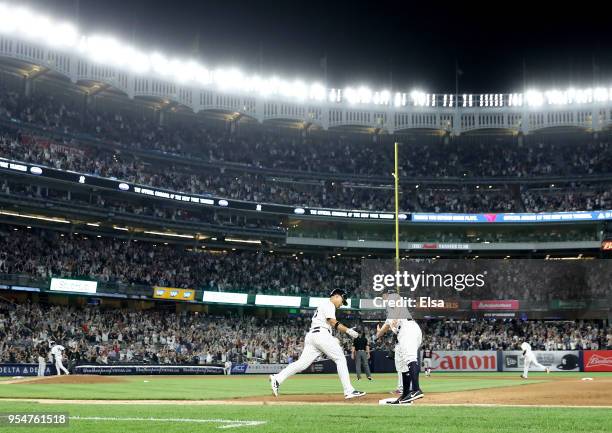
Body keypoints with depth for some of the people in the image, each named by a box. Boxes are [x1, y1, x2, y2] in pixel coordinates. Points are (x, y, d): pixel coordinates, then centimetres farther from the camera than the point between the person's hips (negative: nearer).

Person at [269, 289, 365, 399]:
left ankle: (277, 379, -15)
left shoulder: (324, 305, 31)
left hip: (311, 335, 9)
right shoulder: (328, 304, 0)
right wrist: (348, 330, -16)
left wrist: (332, 339, 20)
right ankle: (348, 391, -9)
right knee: (340, 359, -5)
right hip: (321, 335, -9)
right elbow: (332, 322, -13)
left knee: (303, 363, -3)